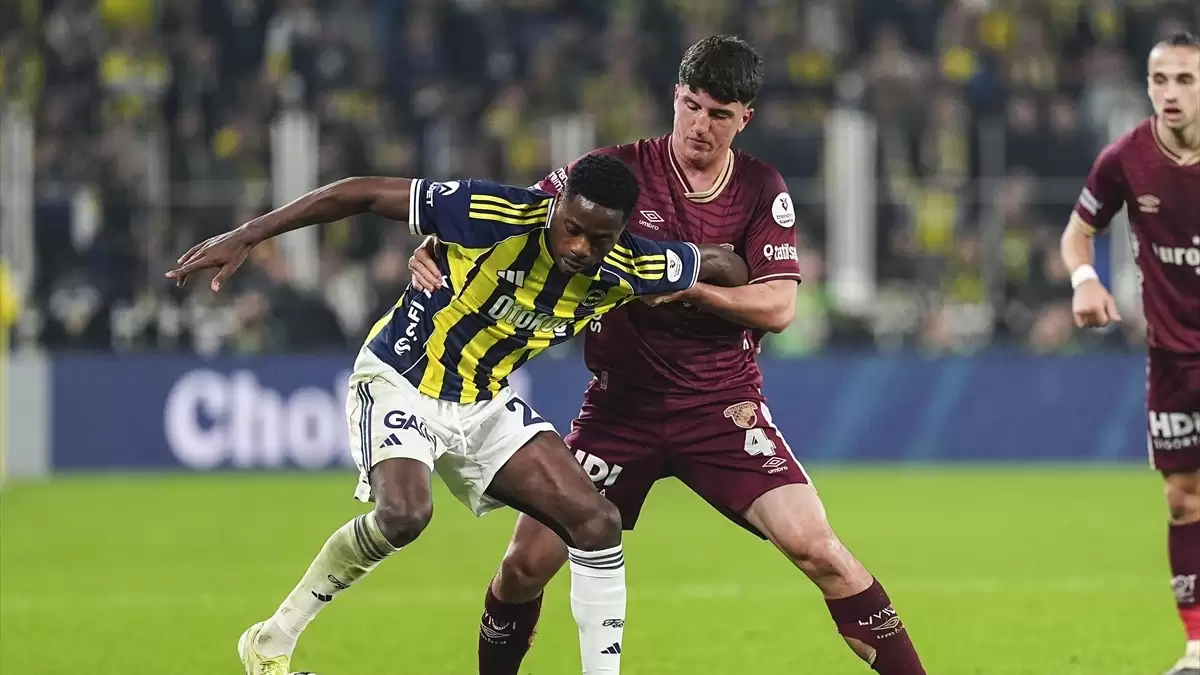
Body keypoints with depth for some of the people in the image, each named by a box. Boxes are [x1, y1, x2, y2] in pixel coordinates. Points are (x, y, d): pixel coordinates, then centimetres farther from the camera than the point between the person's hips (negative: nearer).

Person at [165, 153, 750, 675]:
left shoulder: (626, 268, -15)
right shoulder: (496, 215, -29)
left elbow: (719, 264, 6)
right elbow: (360, 194, -23)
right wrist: (246, 238, -22)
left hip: (483, 404, 6)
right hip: (400, 381, -6)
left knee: (598, 523, -7)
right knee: (404, 513, -31)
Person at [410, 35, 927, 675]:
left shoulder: (762, 189, -2)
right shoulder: (620, 169, -6)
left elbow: (777, 305, -9)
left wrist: (690, 286, -23)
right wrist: (436, 249, -19)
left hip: (725, 405, 0)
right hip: (622, 401, 0)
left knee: (814, 545, -16)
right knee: (528, 560, -4)